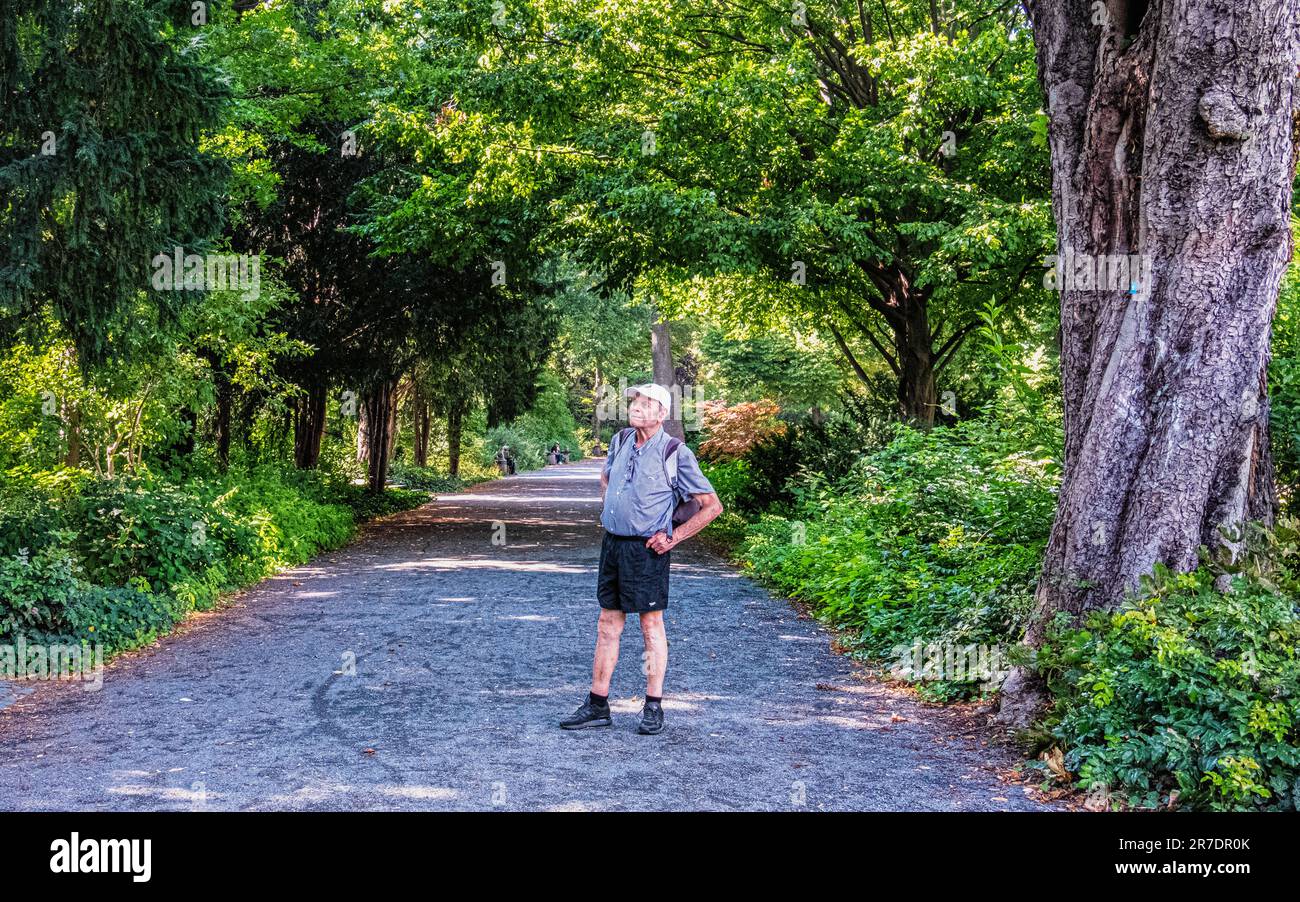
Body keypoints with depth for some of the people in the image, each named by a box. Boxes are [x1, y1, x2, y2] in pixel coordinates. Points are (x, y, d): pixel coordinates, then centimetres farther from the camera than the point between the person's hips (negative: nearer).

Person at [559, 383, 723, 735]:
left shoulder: (675, 454, -10)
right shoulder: (620, 444, 8)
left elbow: (712, 505, -8)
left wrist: (673, 537, -10)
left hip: (646, 548, -6)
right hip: (612, 543, 6)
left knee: (651, 625, 2)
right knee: (608, 623, 9)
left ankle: (653, 708, 11)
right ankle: (597, 705, 15)